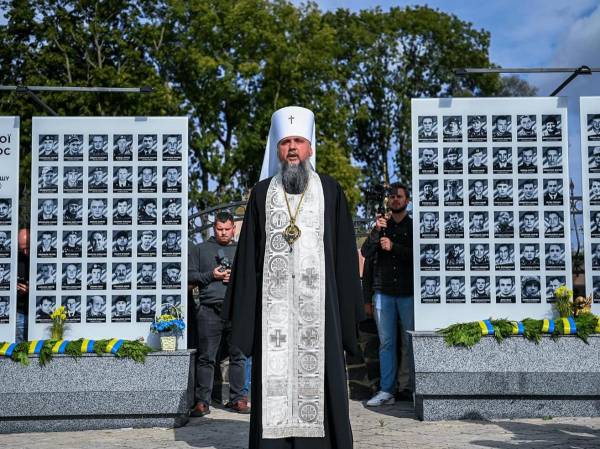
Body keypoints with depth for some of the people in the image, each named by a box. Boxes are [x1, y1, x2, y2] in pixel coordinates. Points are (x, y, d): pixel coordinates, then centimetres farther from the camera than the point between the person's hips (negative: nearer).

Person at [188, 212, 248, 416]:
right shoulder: (199, 250, 15)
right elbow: (189, 276, 7)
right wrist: (211, 275, -6)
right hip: (209, 309, -1)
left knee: (238, 356, 2)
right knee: (206, 357, -2)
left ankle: (237, 398, 11)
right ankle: (202, 401, 3)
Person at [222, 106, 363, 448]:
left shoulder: (330, 191, 6)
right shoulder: (262, 192, 9)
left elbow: (344, 251, 5)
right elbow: (248, 252, 8)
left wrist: (347, 309, 0)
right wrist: (243, 309, 3)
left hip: (317, 302, -1)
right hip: (274, 302, 1)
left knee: (319, 376, 1)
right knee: (275, 376, 2)